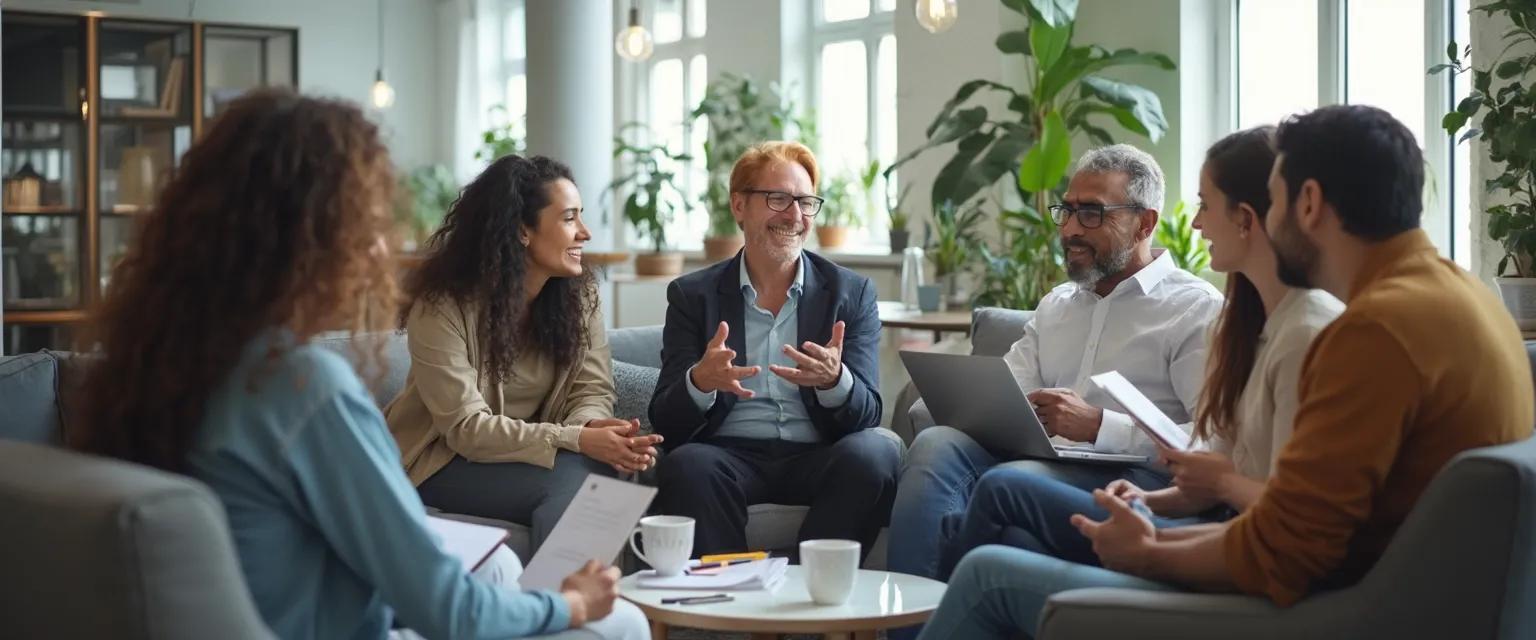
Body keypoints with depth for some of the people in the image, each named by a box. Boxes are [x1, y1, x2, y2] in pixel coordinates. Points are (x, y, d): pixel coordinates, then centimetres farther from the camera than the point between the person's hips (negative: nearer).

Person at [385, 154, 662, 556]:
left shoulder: (579, 292, -2)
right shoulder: (442, 306, -19)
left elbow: (592, 390, -5)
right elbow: (466, 429, -24)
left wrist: (593, 426, -31)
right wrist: (576, 439, -34)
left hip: (525, 453, 5)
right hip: (443, 461, -5)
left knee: (600, 468, -28)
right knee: (570, 478, -30)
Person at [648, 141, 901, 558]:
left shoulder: (851, 292, 11)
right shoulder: (693, 296, 10)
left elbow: (866, 415, 3)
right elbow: (665, 421, 2)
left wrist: (834, 381, -22)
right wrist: (701, 382, -22)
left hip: (816, 459, 1)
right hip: (730, 455, -1)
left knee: (874, 451, -30)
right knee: (687, 465, -33)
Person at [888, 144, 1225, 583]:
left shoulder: (1198, 310, 3)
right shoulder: (1055, 305, 27)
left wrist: (1099, 425, -18)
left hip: (1135, 477, -6)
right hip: (1044, 462, 6)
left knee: (1012, 480, -35)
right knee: (936, 444, -23)